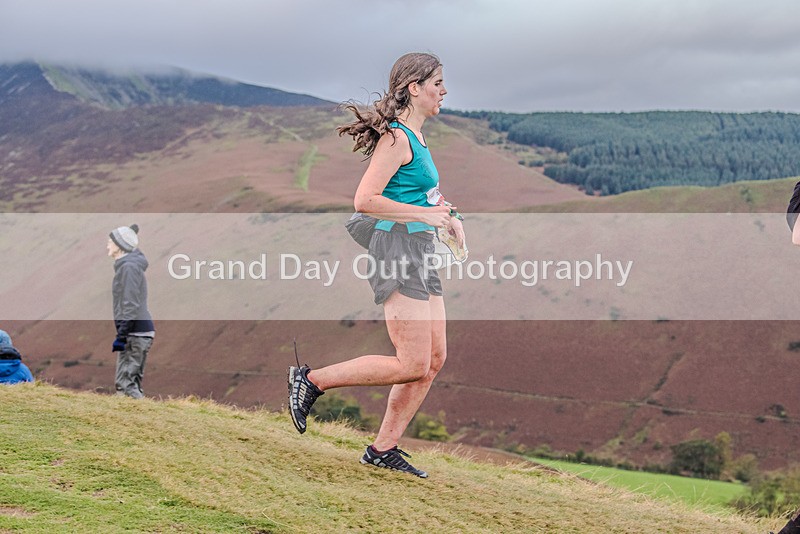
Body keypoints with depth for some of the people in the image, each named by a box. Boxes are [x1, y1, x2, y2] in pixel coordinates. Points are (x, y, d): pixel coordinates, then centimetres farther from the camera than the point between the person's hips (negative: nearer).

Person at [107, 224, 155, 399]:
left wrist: (121, 336, -19)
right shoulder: (126, 265, 18)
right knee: (132, 382, 10)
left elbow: (130, 305, -18)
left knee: (124, 381, -12)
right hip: (138, 332, 10)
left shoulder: (129, 267, -11)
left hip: (135, 332, -10)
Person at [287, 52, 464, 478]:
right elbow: (365, 200, -22)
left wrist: (446, 216, 15)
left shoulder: (415, 136, 17)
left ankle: (383, 449, 13)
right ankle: (312, 380, 0)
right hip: (398, 249, -10)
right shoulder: (397, 138, -13)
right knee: (413, 364, -11)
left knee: (435, 357, 7)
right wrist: (425, 214, -18)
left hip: (419, 255, 10)